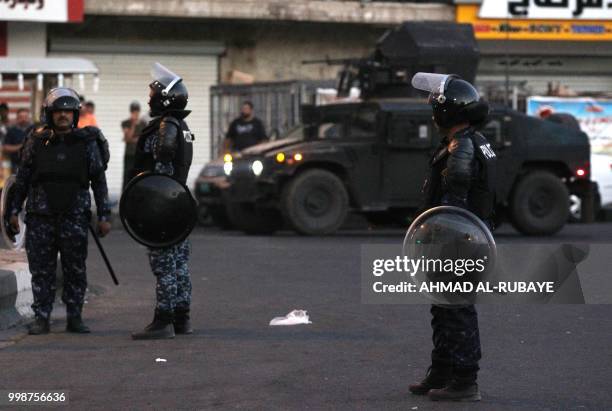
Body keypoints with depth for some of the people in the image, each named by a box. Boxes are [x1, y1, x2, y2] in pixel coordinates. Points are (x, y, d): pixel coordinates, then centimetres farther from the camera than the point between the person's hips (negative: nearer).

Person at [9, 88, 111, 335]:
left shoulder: (87, 142, 2)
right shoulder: (37, 141, 4)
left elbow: (99, 182, 4)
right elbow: (22, 178, 10)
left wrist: (104, 216, 1)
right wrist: (14, 211, 8)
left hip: (75, 216, 0)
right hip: (40, 216, 1)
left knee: (75, 270, 3)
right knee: (41, 270, 2)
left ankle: (74, 318, 12)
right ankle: (41, 318, 8)